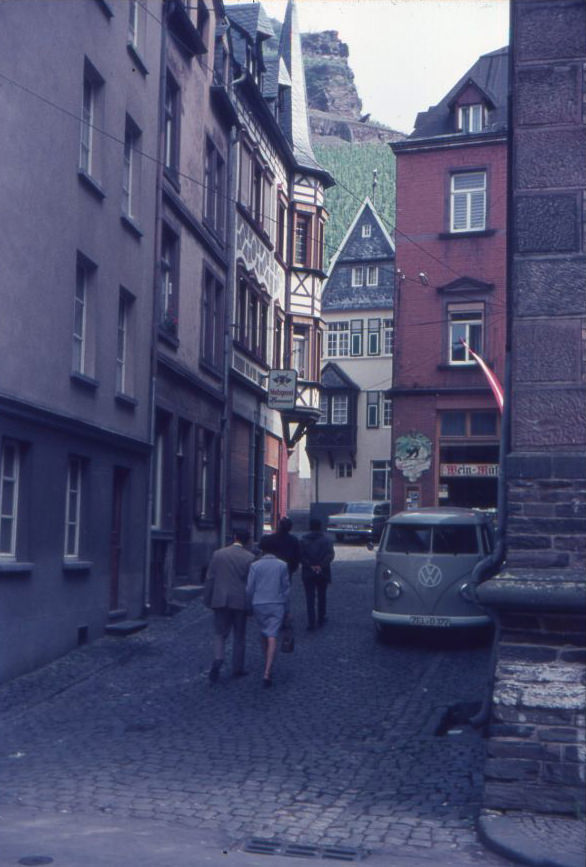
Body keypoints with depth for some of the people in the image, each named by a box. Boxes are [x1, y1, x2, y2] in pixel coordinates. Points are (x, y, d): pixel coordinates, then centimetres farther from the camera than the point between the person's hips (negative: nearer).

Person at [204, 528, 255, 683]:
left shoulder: (218, 554, -2)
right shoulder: (250, 558, -7)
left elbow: (210, 579, 1)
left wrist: (207, 600, 9)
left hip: (220, 600, 1)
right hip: (240, 601, -1)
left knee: (220, 634, 9)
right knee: (239, 636, 12)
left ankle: (218, 659, -16)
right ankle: (237, 669, 17)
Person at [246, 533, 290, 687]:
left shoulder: (255, 565, -3)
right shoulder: (282, 565, -1)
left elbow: (249, 588, -2)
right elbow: (286, 588, 4)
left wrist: (250, 605, 12)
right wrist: (286, 609, 12)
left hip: (259, 605, 1)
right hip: (277, 605, -1)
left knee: (263, 634, 20)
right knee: (272, 637, -7)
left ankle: (267, 665, 31)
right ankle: (267, 672, -19)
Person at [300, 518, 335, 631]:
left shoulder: (303, 540, 1)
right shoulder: (326, 539, 0)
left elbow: (301, 556, -8)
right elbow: (330, 555, -11)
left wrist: (310, 566, -10)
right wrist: (321, 566, -14)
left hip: (308, 573, -1)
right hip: (323, 573, 1)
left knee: (310, 598, 2)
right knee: (321, 597, 15)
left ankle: (311, 622, -5)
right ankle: (321, 619, 23)